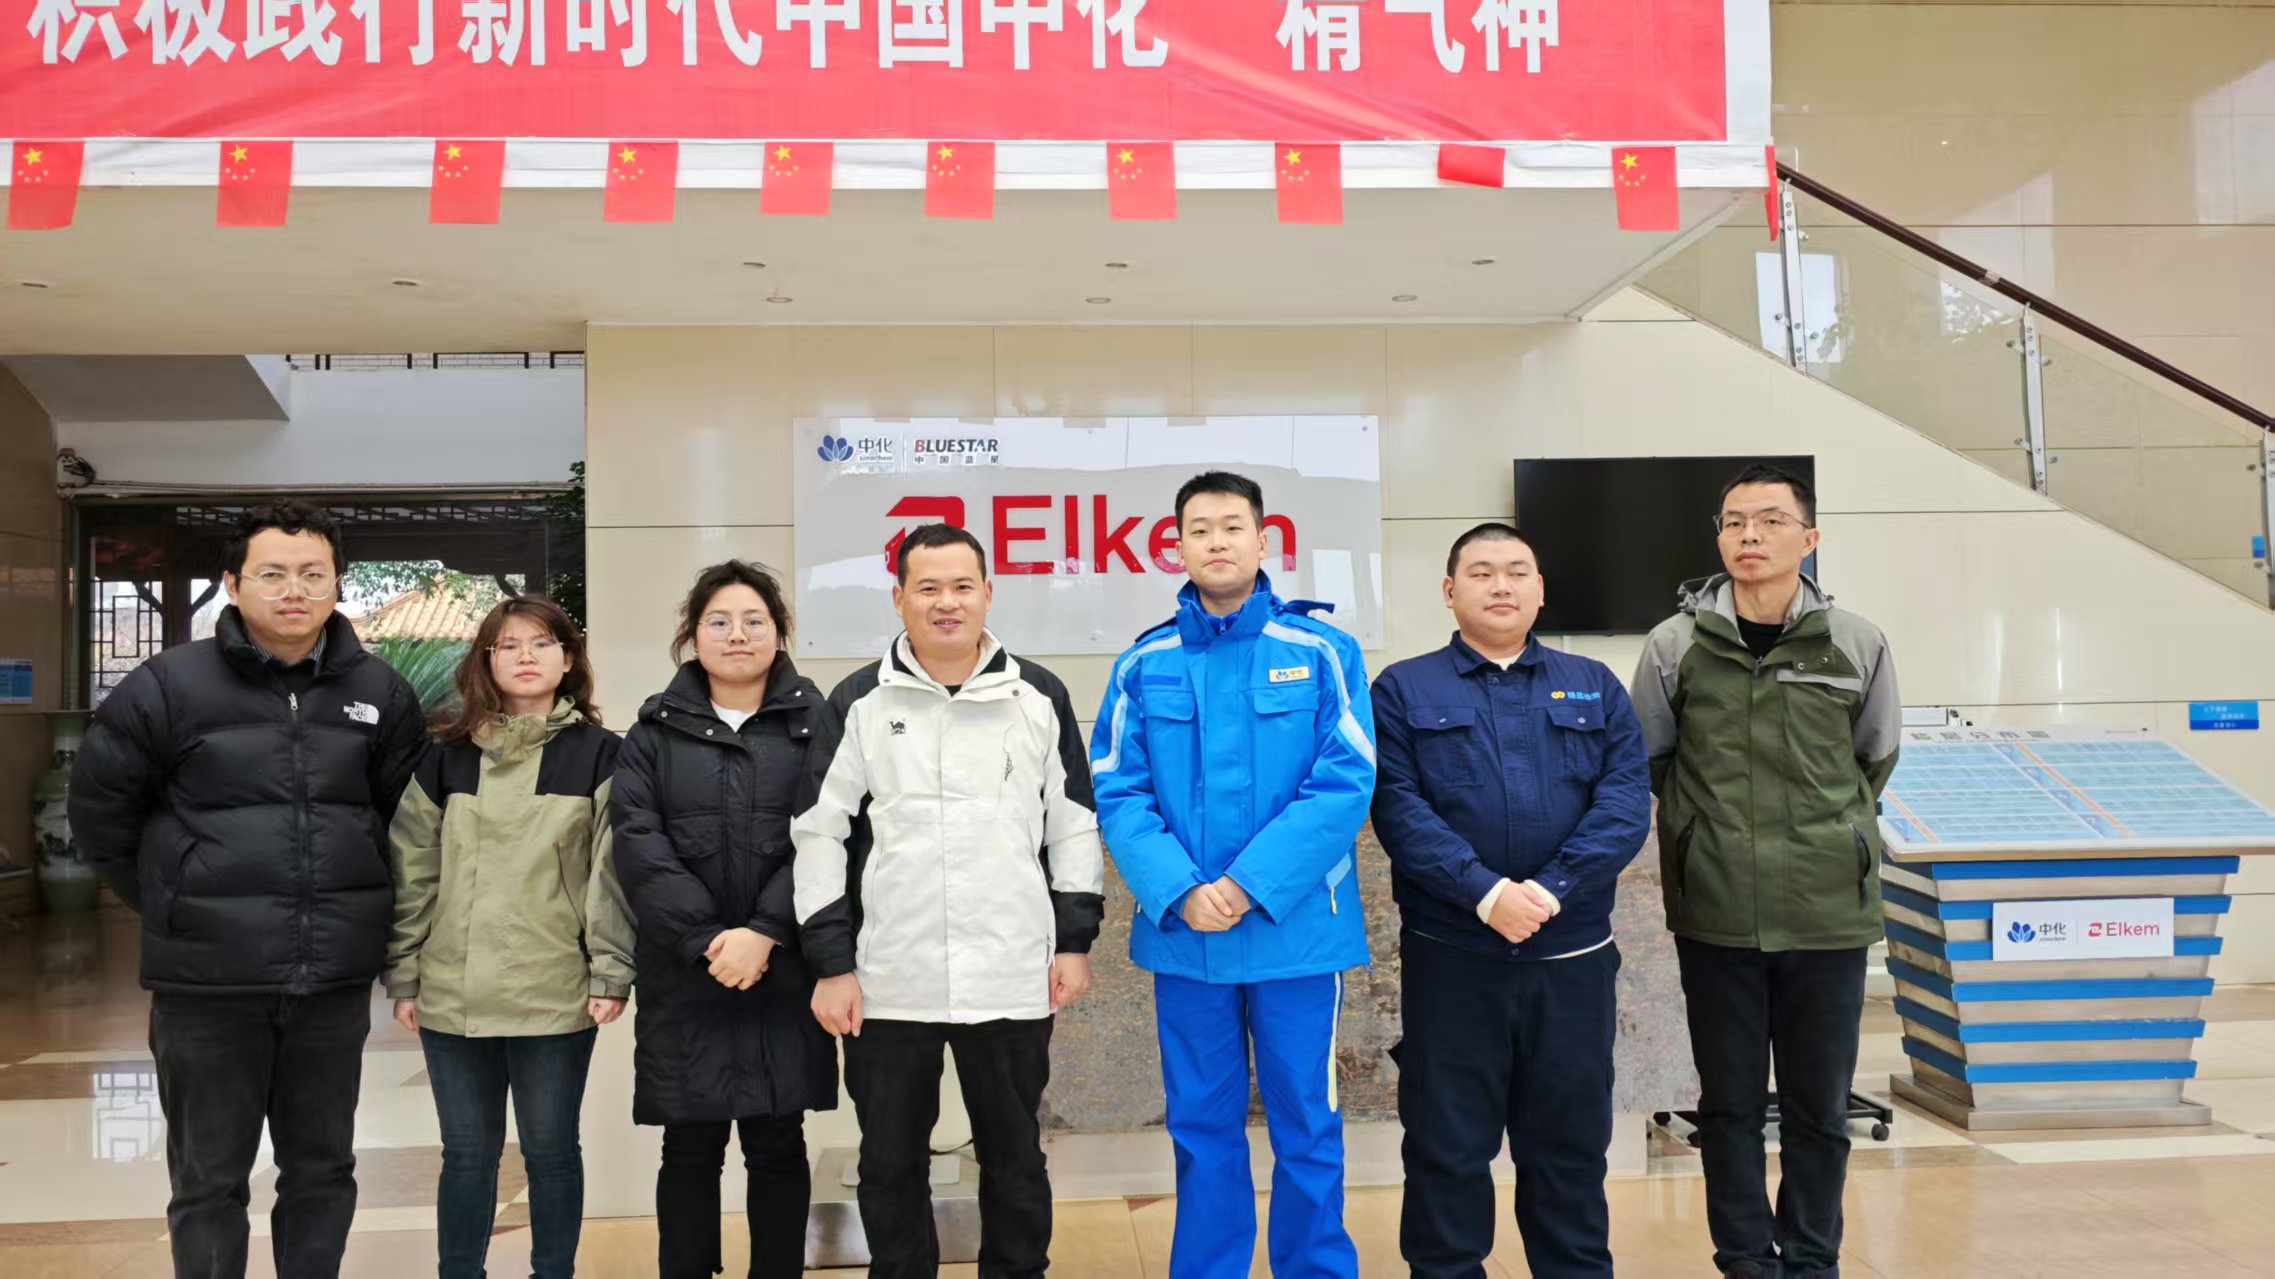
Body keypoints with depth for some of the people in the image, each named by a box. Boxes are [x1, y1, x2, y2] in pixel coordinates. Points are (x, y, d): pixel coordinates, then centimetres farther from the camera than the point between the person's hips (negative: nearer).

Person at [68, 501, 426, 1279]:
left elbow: (407, 816, 12)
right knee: (208, 1183, 10)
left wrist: (358, 908, 9)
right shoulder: (171, 684, -7)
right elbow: (99, 807, 2)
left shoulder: (380, 693, 2)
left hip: (334, 983, 3)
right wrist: (172, 905, 5)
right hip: (207, 983, -2)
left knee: (322, 1170, 15)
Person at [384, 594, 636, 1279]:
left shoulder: (598, 753, 0)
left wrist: (611, 972, -8)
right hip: (455, 994, 2)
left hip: (556, 994, -2)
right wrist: (404, 976, 5)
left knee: (551, 1149, 9)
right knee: (467, 1154, 12)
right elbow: (412, 873, 8)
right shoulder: (444, 757, 7)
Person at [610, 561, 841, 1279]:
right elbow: (638, 845, -4)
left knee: (777, 1145, 8)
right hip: (683, 978, 1)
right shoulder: (656, 732, 7)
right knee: (690, 1151, 7)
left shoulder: (814, 724, 5)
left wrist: (763, 935, -16)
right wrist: (708, 938, -15)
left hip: (784, 974, 0)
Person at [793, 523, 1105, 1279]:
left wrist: (1075, 940, 3)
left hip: (1012, 978, 0)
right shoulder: (859, 703, 2)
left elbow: (1075, 824, 8)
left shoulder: (1039, 697, 4)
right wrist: (832, 963, -3)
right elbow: (820, 834, 1)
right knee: (890, 1164, 11)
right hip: (888, 981, 0)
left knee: (1015, 1159, 13)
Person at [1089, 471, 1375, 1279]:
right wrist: (1179, 892, -15)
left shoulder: (1322, 652, -3)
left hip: (1297, 932, -2)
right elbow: (1117, 794, -1)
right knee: (1201, 1127, 14)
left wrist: (1251, 886, -16)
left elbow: (1346, 785, -10)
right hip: (1182, 936, 2)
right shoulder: (1143, 665, 3)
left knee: (1307, 1127, 9)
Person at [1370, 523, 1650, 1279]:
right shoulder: (1403, 690, 3)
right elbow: (1398, 810, -9)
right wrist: (1486, 893, -21)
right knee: (1447, 1145, 8)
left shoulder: (1596, 687, 9)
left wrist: (1551, 890, -17)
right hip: (1450, 955, -2)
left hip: (1573, 957, 2)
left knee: (1569, 1145, 13)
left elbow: (1626, 803, -3)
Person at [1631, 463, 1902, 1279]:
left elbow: (1876, 758, 13)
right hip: (1715, 914, 0)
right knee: (1729, 1104, 10)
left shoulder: (1858, 645, -2)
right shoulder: (1675, 646, -4)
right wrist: (1706, 833, 8)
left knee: (1820, 1107, 11)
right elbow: (1647, 761, 9)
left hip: (1830, 912, 0)